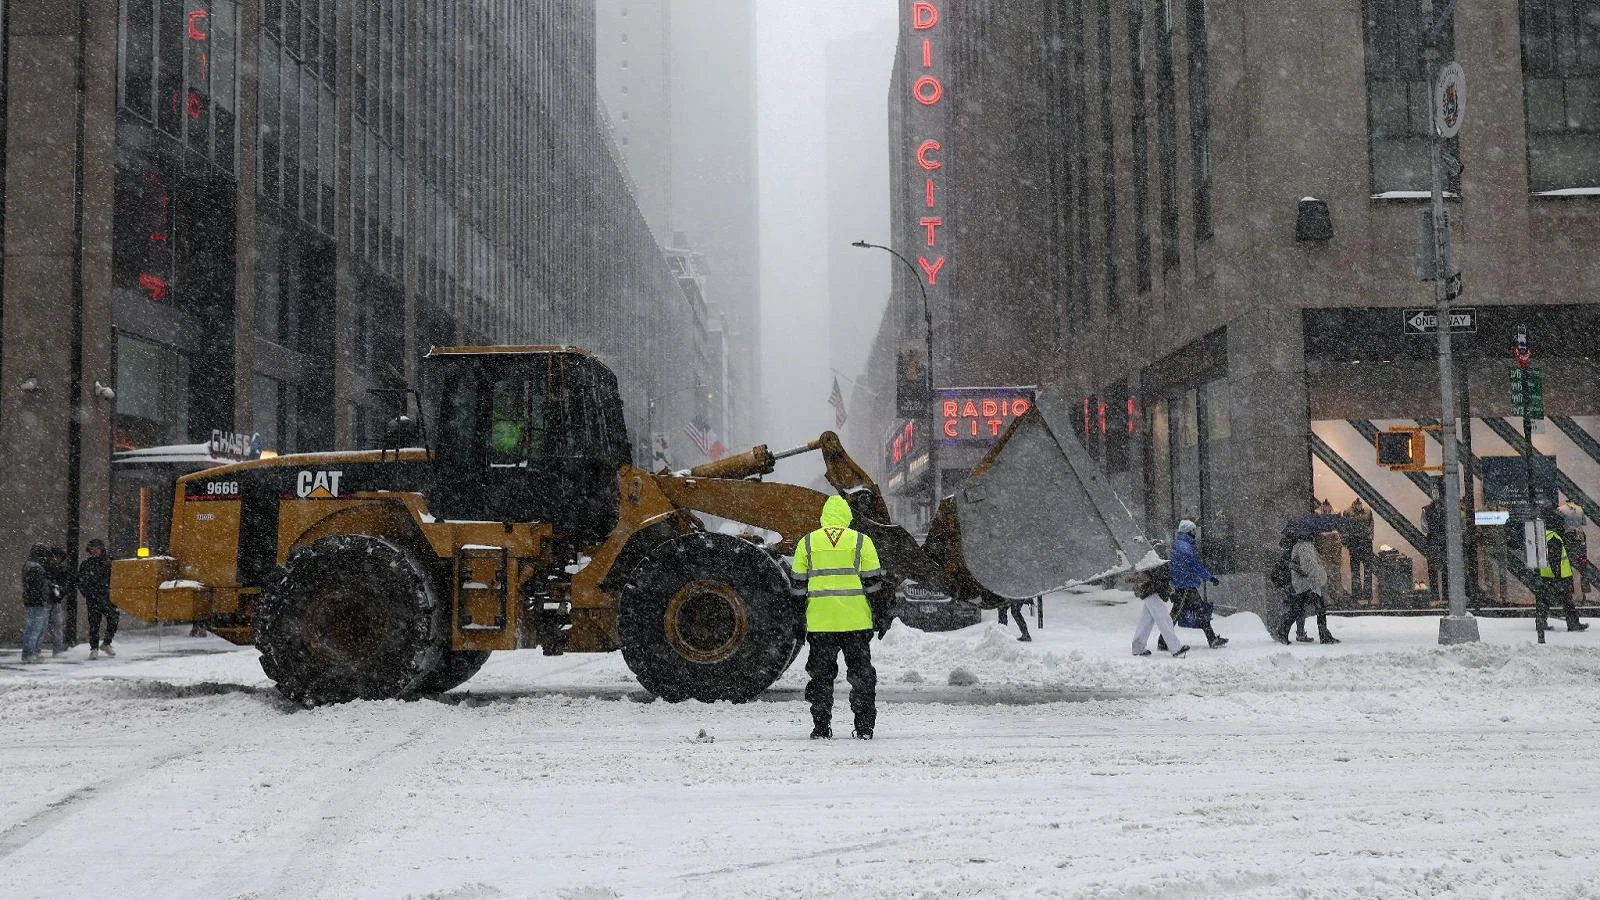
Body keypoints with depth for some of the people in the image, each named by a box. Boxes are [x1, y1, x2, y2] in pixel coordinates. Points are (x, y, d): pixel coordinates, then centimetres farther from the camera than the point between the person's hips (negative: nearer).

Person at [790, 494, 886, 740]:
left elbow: (798, 585, 7)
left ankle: (821, 728, 7)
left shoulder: (807, 543, 5)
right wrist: (881, 616, 6)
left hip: (819, 621, 1)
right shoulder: (861, 541, 1)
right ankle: (865, 727, 9)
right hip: (856, 621, -1)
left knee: (821, 674, 9)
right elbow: (873, 583, 0)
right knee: (861, 672, 9)